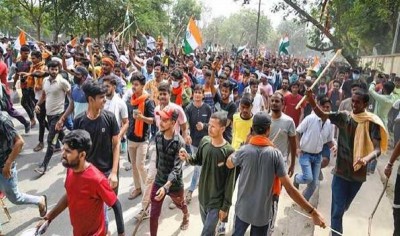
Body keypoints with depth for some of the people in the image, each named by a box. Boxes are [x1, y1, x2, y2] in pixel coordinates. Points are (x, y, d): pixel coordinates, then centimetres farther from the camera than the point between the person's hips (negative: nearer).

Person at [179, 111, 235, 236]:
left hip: (217, 200, -5)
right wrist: (188, 158, -12)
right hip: (202, 195, 5)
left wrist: (225, 206, -11)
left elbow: (230, 182, -16)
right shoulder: (204, 141, -7)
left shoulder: (228, 152, -23)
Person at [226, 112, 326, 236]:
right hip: (263, 212, 0)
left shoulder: (244, 150, -17)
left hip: (243, 209, 0)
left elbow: (229, 164, 6)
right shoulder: (275, 154, -17)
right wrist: (313, 212, -12)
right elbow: (290, 189, -18)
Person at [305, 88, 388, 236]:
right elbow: (321, 114, -17)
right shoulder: (343, 117, -6)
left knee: (344, 207, 24)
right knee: (337, 209, -4)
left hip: (358, 173, 1)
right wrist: (310, 100, -36)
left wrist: (366, 159, -40)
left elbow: (378, 149, -18)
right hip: (341, 171, -1)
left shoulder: (372, 123, -10)